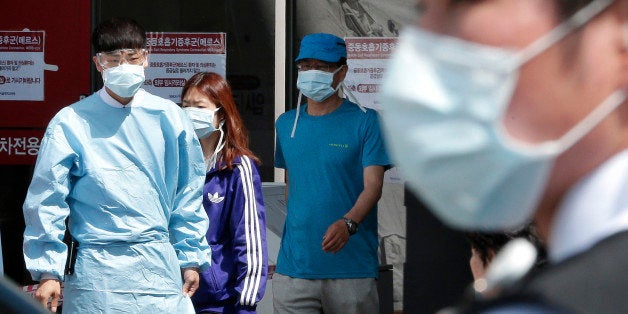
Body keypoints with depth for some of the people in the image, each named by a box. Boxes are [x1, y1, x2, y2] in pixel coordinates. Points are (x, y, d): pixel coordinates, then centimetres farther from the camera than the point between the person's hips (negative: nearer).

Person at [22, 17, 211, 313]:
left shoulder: (169, 118, 6)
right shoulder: (71, 122, -3)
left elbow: (187, 195, 13)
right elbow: (46, 200, -1)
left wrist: (191, 258, 13)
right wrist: (48, 270, -4)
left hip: (159, 267, 2)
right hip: (96, 273, -2)